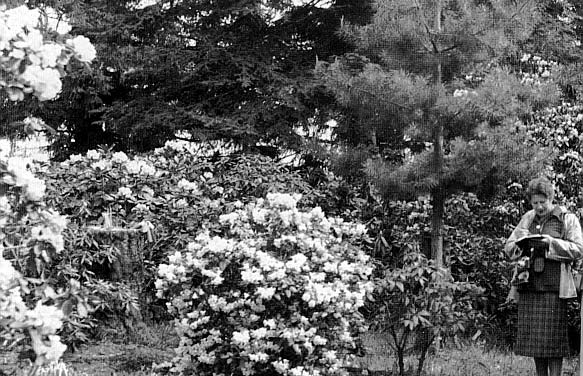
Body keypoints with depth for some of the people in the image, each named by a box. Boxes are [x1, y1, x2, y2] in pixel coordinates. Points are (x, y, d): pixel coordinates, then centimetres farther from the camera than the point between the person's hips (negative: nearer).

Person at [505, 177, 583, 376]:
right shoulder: (528, 219, 15)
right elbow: (508, 248, 15)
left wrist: (552, 242, -17)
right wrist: (521, 244, -7)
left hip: (553, 287, -4)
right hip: (529, 285, 5)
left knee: (553, 339, -5)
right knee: (533, 336, 5)